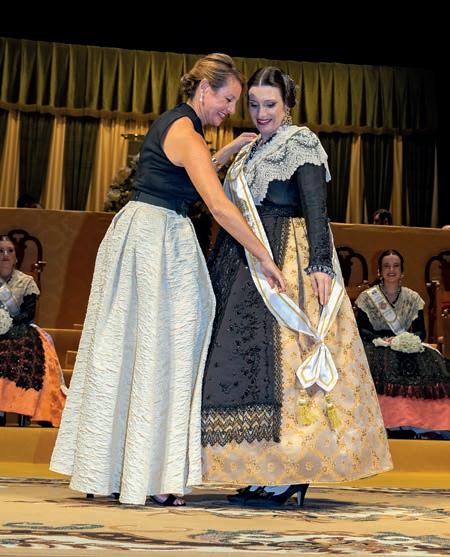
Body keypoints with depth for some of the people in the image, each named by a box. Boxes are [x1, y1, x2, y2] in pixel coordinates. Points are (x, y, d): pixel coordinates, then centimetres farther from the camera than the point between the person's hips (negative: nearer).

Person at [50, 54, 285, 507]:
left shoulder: (171, 122, 14)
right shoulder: (187, 134, -15)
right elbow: (220, 206, -24)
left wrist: (228, 150, 23)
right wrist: (264, 257, -21)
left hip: (137, 231, 10)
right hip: (158, 242, -10)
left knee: (121, 350, 10)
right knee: (156, 354, -4)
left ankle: (104, 469, 18)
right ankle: (154, 479, 3)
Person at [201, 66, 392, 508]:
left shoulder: (300, 143, -3)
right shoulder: (251, 149, 21)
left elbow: (315, 208, -13)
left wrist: (320, 264, -23)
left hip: (286, 259, -8)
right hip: (246, 265, 9)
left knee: (278, 353, -12)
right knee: (243, 355, 4)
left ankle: (291, 475, -6)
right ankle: (263, 474, 9)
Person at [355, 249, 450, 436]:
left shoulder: (413, 298, 12)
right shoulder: (367, 297, 6)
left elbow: (421, 331, 9)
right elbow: (361, 329, 0)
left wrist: (410, 340, -13)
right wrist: (384, 340, -16)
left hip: (407, 348, 2)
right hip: (377, 346, -2)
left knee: (432, 361, -27)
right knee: (380, 363, -37)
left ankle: (421, 422, -25)